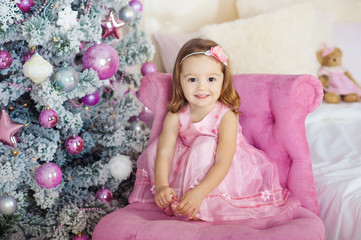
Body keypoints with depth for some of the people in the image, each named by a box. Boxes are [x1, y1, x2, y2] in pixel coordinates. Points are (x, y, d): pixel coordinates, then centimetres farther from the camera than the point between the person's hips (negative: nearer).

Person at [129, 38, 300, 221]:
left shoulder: (226, 117, -25)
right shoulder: (175, 116, -13)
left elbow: (223, 163, -33)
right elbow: (165, 153, -22)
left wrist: (198, 193, -46)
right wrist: (161, 186, -41)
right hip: (187, 166, 4)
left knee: (205, 145, -31)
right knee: (156, 147, -13)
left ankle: (200, 208, -27)